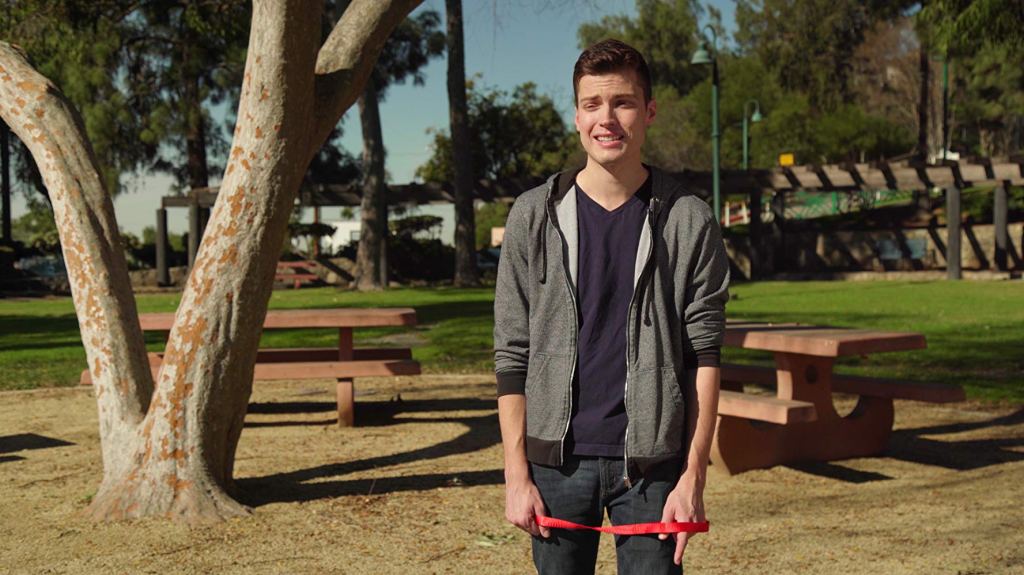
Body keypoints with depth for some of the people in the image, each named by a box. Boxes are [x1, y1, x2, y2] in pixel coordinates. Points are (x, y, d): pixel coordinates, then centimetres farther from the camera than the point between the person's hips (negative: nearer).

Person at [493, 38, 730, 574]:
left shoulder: (689, 220, 0)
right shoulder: (534, 215, 2)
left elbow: (704, 355, 0)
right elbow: (511, 354, 3)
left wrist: (694, 475, -5)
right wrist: (517, 474, -1)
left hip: (650, 462, -1)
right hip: (557, 459, 1)